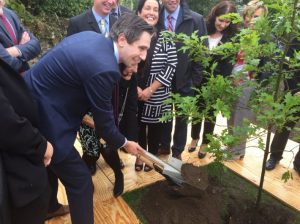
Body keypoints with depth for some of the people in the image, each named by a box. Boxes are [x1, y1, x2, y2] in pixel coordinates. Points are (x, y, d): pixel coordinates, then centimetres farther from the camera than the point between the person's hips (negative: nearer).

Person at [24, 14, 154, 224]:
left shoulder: (92, 36, 1)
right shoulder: (104, 68, -27)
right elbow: (104, 121, -16)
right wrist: (124, 143, 2)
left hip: (32, 106, 10)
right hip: (44, 119, -10)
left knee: (50, 166, 30)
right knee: (80, 180, 1)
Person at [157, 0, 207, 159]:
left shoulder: (196, 20, -6)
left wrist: (195, 80, -9)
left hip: (185, 80, -1)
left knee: (181, 118, 15)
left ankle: (177, 151, 36)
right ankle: (164, 146, 39)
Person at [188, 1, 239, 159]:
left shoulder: (232, 37, -4)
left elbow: (229, 65, -4)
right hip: (198, 79, 1)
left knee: (210, 112, 11)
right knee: (197, 109, 14)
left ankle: (205, 143, 29)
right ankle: (194, 138, 36)